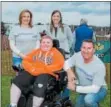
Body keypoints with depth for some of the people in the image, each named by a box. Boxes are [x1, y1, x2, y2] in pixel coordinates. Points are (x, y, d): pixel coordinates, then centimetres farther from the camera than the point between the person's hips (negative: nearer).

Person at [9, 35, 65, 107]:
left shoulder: (55, 52, 15)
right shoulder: (35, 51, 26)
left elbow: (59, 65, -4)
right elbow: (26, 61, 15)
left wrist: (41, 70, -13)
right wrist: (32, 69, -9)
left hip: (47, 74, -4)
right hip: (32, 73, 4)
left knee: (39, 87, -34)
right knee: (17, 81, -21)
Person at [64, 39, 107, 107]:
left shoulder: (100, 65, -30)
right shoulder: (78, 56, -16)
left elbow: (95, 88, -31)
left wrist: (75, 88, -31)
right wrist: (69, 71, -24)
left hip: (99, 89, -5)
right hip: (84, 90, 6)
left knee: (88, 99, -35)